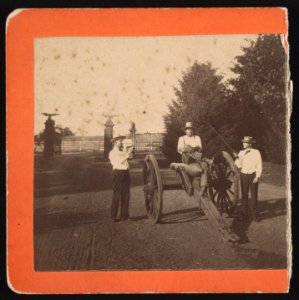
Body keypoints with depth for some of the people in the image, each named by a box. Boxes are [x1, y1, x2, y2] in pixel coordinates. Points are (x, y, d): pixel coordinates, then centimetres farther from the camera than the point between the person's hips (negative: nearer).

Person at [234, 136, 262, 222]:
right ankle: (244, 214, 15)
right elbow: (239, 166, 1)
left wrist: (257, 177, -10)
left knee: (254, 195, 2)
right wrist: (237, 158, -12)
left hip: (253, 175, -3)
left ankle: (254, 214, 11)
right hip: (244, 175, 3)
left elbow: (259, 166, -4)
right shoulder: (241, 152, 4)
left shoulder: (256, 152, -5)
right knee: (244, 195, 7)